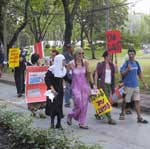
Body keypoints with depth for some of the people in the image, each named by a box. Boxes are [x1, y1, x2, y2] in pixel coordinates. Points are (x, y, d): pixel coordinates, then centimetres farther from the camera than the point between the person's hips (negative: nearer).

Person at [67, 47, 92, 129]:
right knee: (79, 105, -6)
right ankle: (70, 116, 24)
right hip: (76, 86, -3)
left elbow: (88, 74, 9)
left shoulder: (85, 62, -3)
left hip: (85, 86, 3)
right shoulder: (71, 64, -11)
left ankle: (82, 123, 16)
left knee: (84, 105, 4)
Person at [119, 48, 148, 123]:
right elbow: (122, 73, -10)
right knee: (125, 100, 7)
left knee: (137, 101, 2)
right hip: (128, 85, -5)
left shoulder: (137, 63, 8)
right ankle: (122, 114, 26)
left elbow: (140, 73, 17)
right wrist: (127, 69, -27)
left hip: (136, 85, 5)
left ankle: (139, 117, 3)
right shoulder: (126, 63, -8)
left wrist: (144, 82, 15)